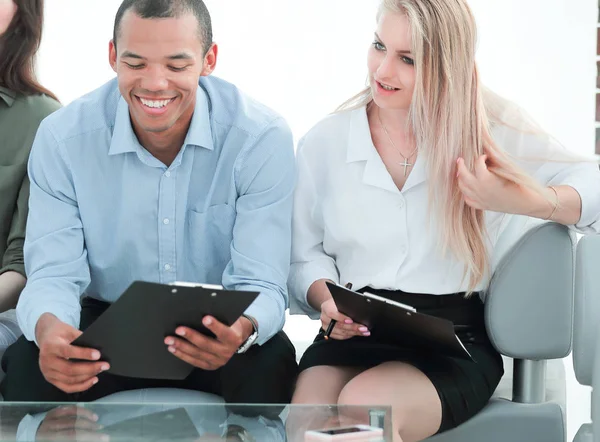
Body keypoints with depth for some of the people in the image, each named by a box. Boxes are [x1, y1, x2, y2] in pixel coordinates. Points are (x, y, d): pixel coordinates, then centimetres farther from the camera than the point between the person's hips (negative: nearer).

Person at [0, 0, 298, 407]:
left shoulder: (262, 137, -16)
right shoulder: (63, 138, -12)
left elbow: (260, 284, -19)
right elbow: (54, 274, -13)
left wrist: (241, 329, -45)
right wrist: (47, 327, -39)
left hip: (212, 332, -1)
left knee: (271, 364, -34)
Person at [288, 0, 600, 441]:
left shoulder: (488, 125, 1)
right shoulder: (324, 143, 6)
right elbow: (305, 256, 11)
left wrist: (531, 203, -18)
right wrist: (327, 300, -11)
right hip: (353, 336, 2)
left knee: (362, 405, -33)